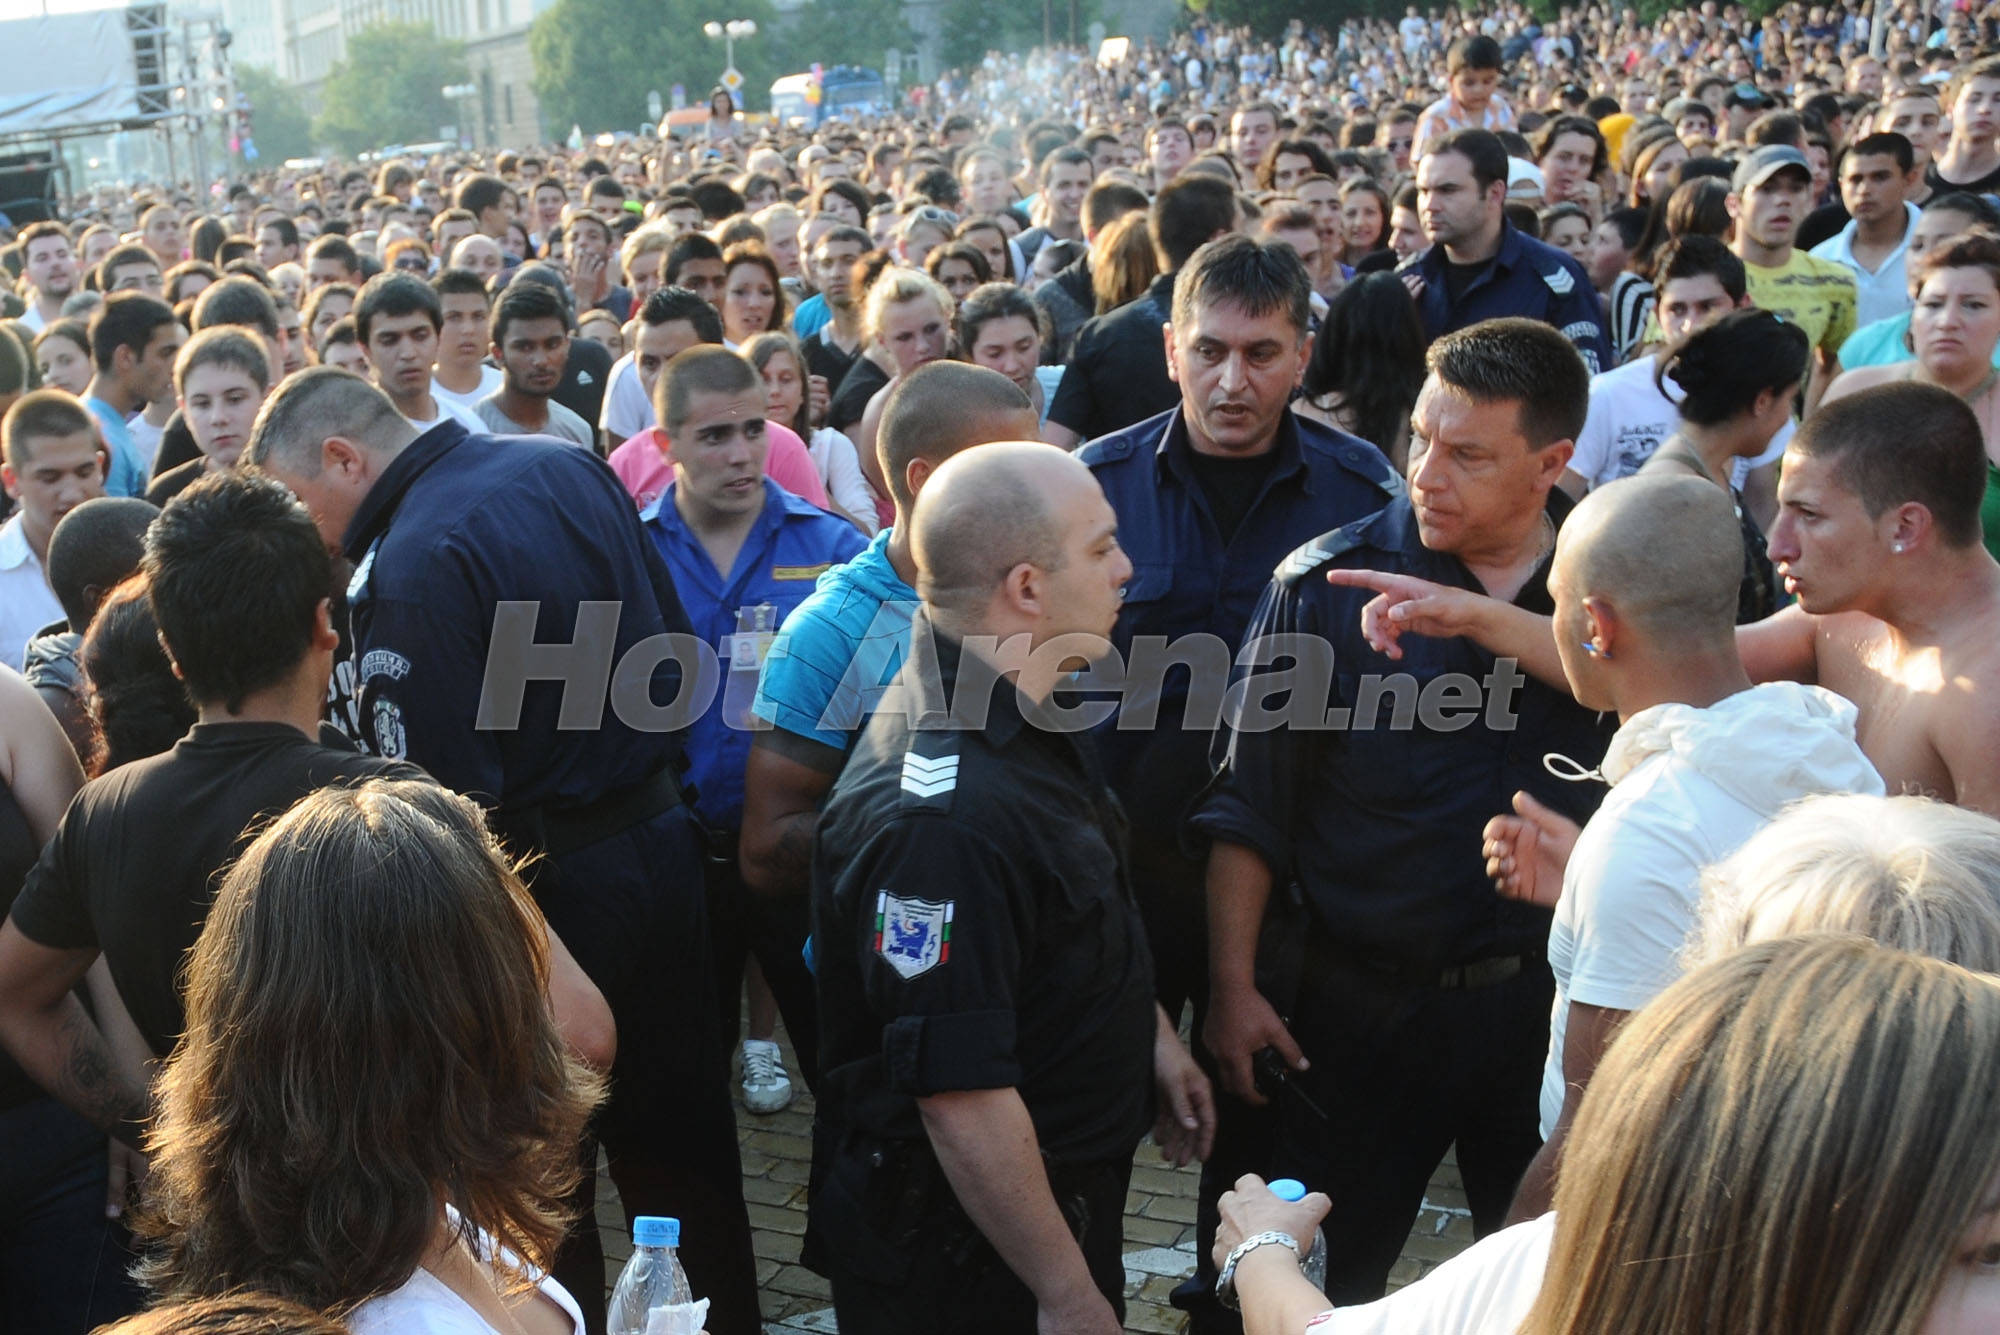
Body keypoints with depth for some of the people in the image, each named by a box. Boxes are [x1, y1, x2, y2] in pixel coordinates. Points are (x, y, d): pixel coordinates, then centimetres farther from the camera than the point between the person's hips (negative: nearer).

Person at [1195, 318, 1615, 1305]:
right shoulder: (1327, 584, -9)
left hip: (1549, 1000, 2)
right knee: (1327, 1286, 11)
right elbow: (1248, 806, -6)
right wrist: (1233, 989, -8)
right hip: (1361, 1000, -2)